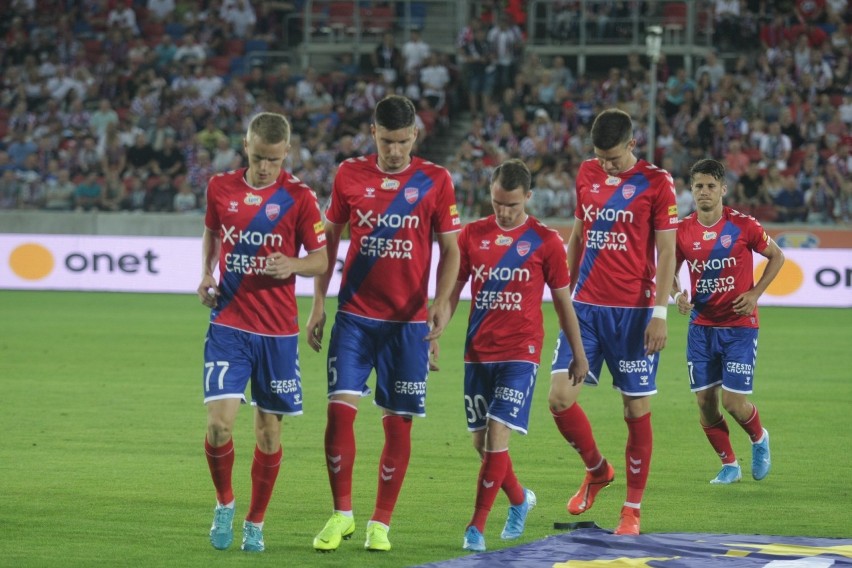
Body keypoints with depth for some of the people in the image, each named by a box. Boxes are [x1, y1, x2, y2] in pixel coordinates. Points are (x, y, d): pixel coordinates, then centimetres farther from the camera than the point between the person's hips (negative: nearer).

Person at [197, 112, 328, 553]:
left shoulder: (298, 197, -4)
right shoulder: (221, 188, 3)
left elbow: (322, 259, 1)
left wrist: (293, 265, -20)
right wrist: (206, 274, 6)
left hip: (278, 330, -1)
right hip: (228, 323, 1)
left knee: (268, 430, 5)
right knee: (219, 422, -13)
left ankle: (255, 523, 21)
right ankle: (224, 504, 12)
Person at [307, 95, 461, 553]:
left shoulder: (434, 181, -1)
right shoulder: (350, 175, 3)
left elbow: (450, 249, 3)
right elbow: (329, 239, 11)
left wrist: (442, 301, -12)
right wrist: (318, 304, 6)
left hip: (409, 320, -1)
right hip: (355, 315, 1)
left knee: (398, 422, 2)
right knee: (340, 408, -10)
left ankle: (381, 522, 13)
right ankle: (341, 514, 5)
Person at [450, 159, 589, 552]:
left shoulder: (545, 242, -2)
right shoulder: (472, 235, 5)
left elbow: (563, 302, 5)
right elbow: (452, 291, 10)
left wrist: (578, 355, 9)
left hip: (520, 353, -4)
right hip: (478, 353, 4)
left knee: (497, 438, -14)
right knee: (481, 442, 8)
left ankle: (477, 527, -8)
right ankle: (520, 500, 35)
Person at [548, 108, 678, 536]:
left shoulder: (656, 183, -5)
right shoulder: (587, 174, 9)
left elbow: (666, 251, -6)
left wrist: (660, 313, -12)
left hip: (633, 311, -4)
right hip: (586, 307, 4)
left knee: (637, 409, 1)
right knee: (560, 396, -7)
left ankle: (633, 509, 12)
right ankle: (597, 470, 19)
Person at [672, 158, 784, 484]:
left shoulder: (742, 225, -9)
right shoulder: (683, 231, -2)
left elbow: (776, 256, 5)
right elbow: (671, 271, 12)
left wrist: (755, 293, -6)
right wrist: (678, 294, -9)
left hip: (739, 326, -3)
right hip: (701, 326, 3)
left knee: (733, 401, -8)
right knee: (705, 401, 1)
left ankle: (759, 439, 26)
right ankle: (729, 464, 20)